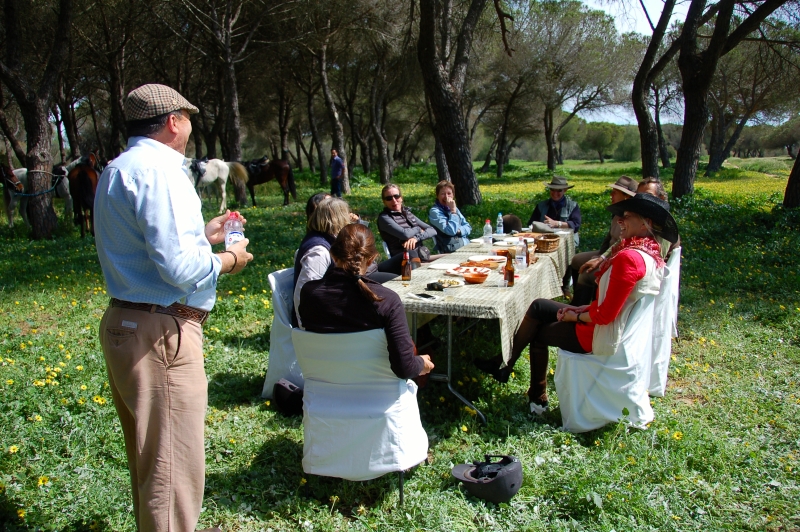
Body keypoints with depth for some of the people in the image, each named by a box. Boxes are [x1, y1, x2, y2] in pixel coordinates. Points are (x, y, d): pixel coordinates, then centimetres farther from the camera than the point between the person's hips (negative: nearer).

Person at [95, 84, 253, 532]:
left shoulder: (119, 170, 17)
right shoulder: (158, 170, -17)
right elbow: (179, 267, -25)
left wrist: (203, 235, 21)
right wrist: (229, 259, -7)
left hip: (125, 323, 11)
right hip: (161, 333, -11)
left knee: (149, 453, 25)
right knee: (173, 462, 1)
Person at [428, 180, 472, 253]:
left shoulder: (453, 208, 15)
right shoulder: (434, 212, -8)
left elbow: (468, 227, 15)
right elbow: (451, 231, -19)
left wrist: (459, 231, -6)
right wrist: (453, 211, -15)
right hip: (451, 251, -8)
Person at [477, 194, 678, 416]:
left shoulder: (629, 257, -28)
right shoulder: (650, 252, 3)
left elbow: (605, 315, -26)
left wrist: (576, 316, -8)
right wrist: (583, 308, 4)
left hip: (603, 335, -9)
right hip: (619, 329, 9)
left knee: (538, 332, 13)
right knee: (538, 307, 15)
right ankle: (505, 367, 23)